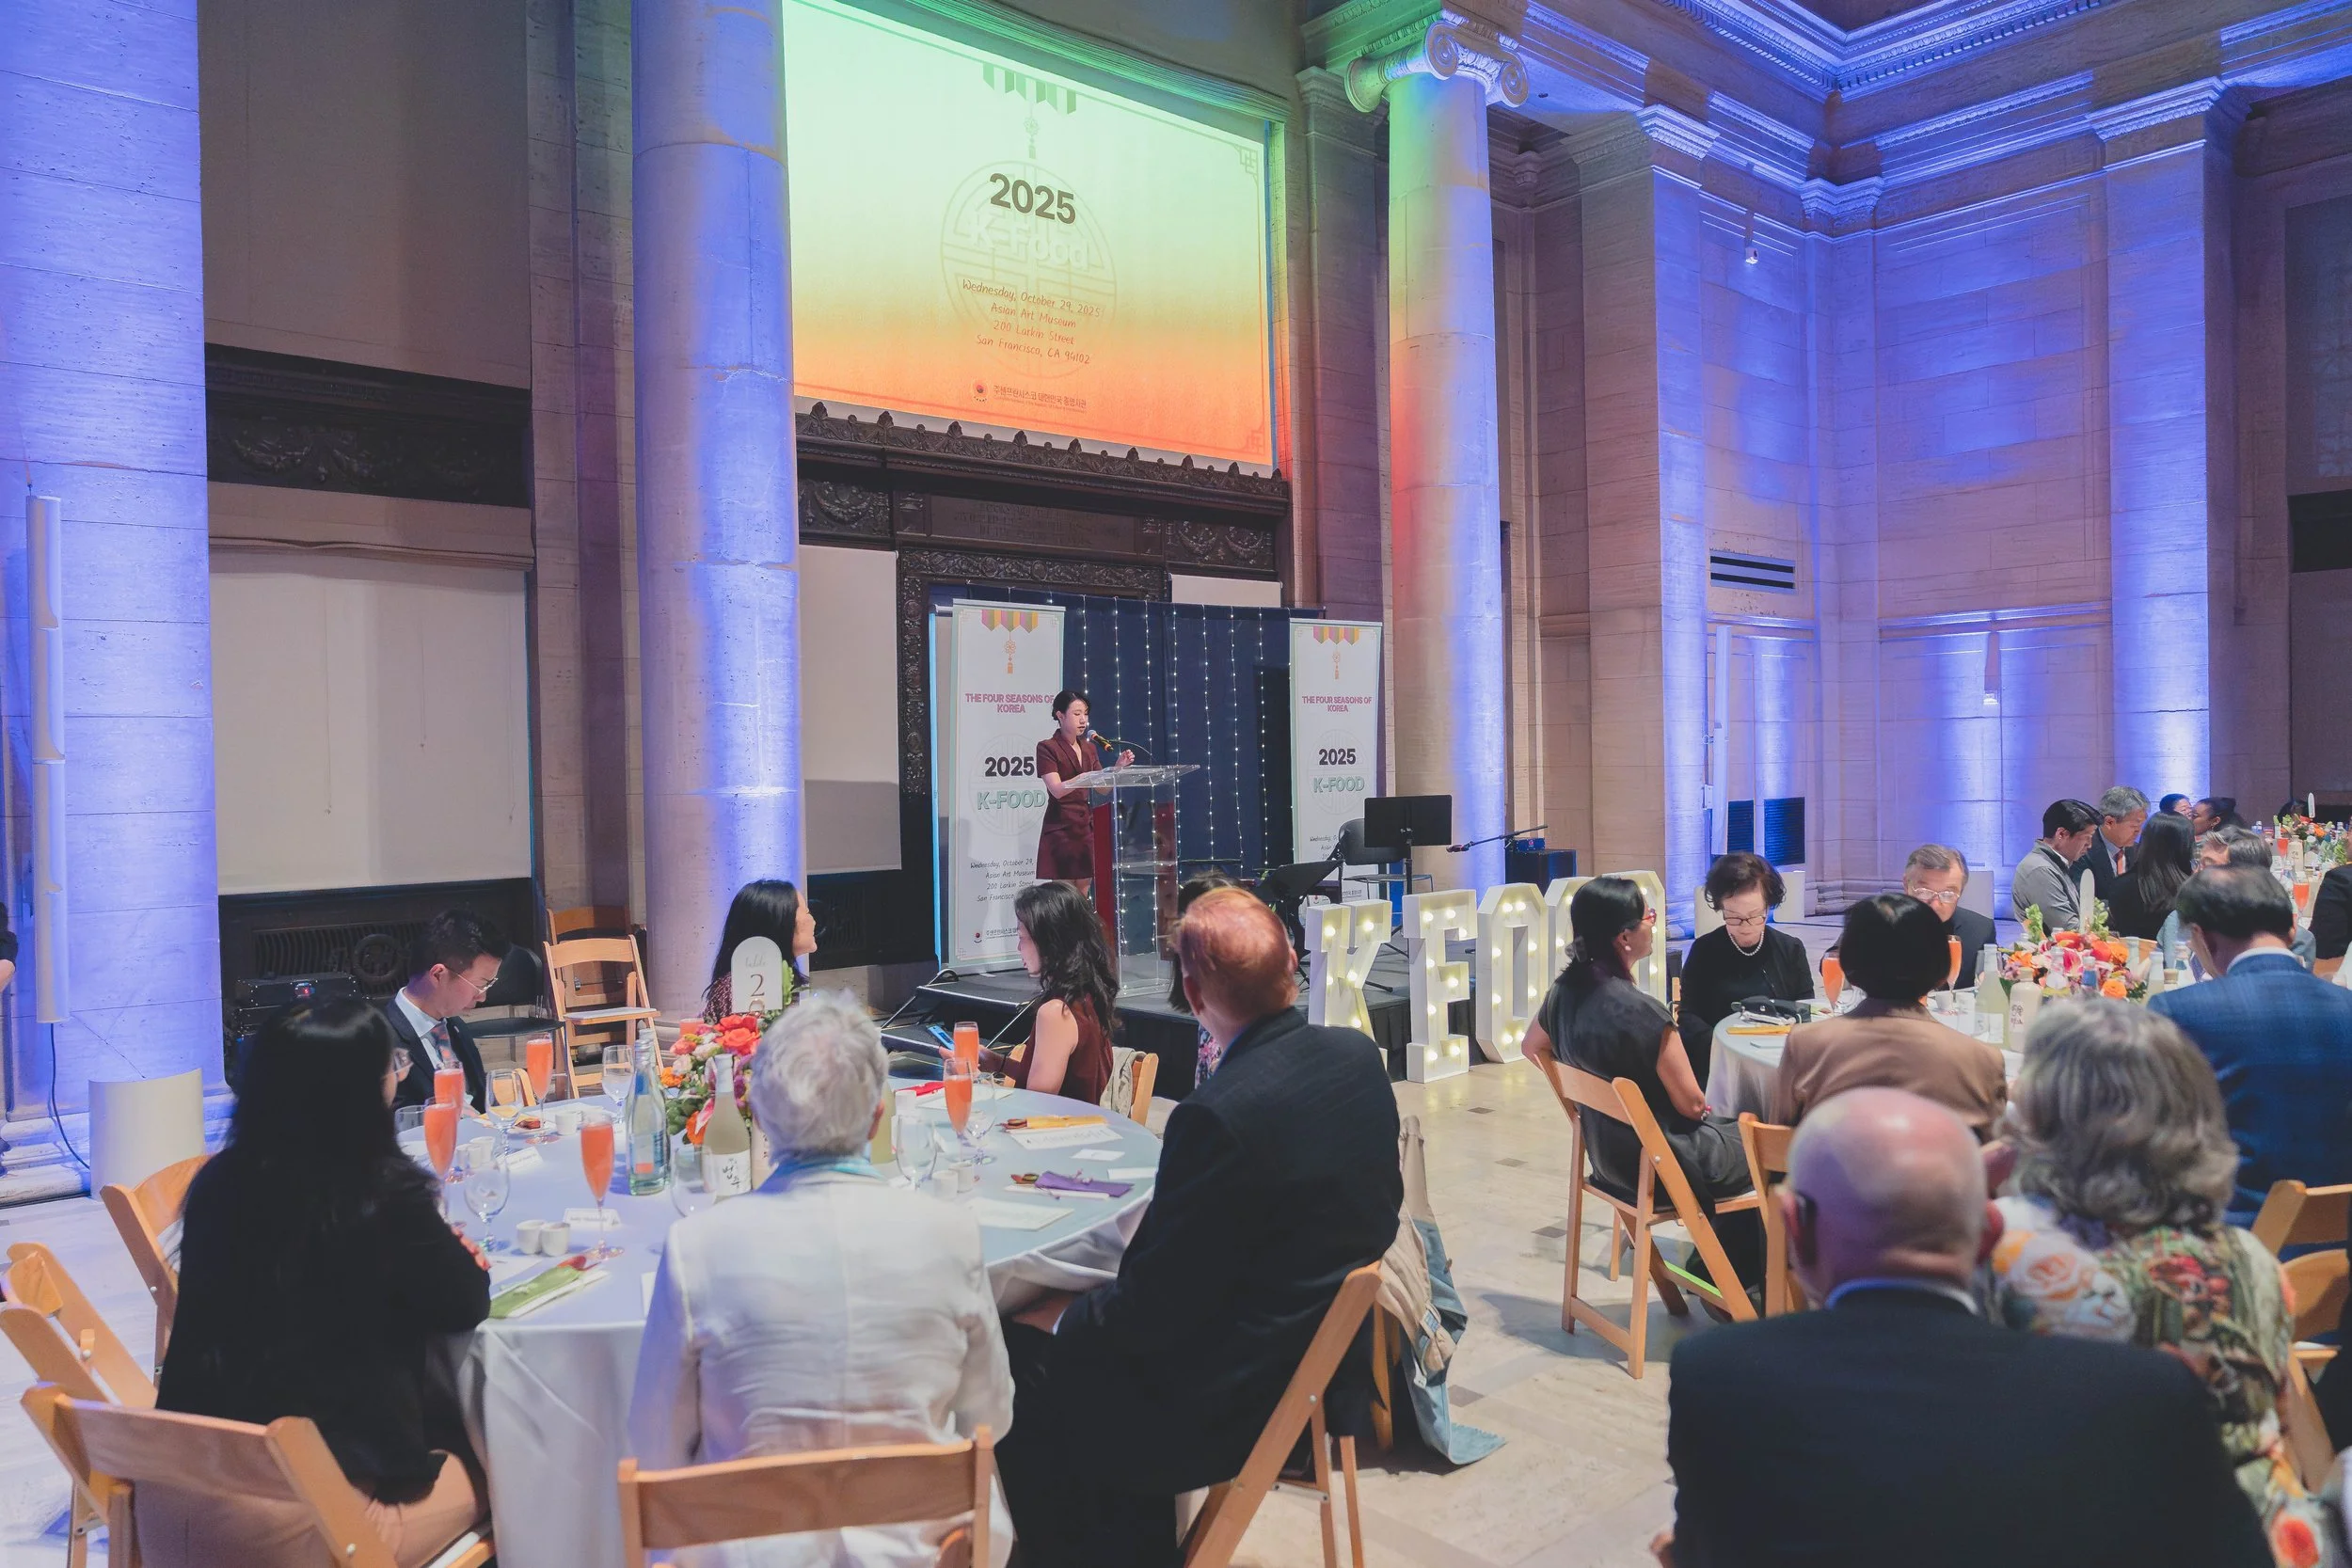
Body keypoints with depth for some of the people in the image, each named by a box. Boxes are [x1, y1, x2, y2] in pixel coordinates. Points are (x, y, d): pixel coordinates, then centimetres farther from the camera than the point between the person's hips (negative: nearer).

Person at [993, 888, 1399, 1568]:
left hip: (1247, 1403, -8)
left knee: (1017, 1376, 5)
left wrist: (1062, 1320, 0)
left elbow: (1152, 1309, -20)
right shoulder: (1359, 1055, -5)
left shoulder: (1218, 1115, -28)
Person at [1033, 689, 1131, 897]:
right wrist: (1089, 776, -30)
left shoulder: (1089, 747, 14)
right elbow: (1057, 790, -17)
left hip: (1087, 827, 6)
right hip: (1061, 829, -6)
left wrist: (1119, 766, -1)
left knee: (1083, 895, 5)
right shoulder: (1047, 748, -5)